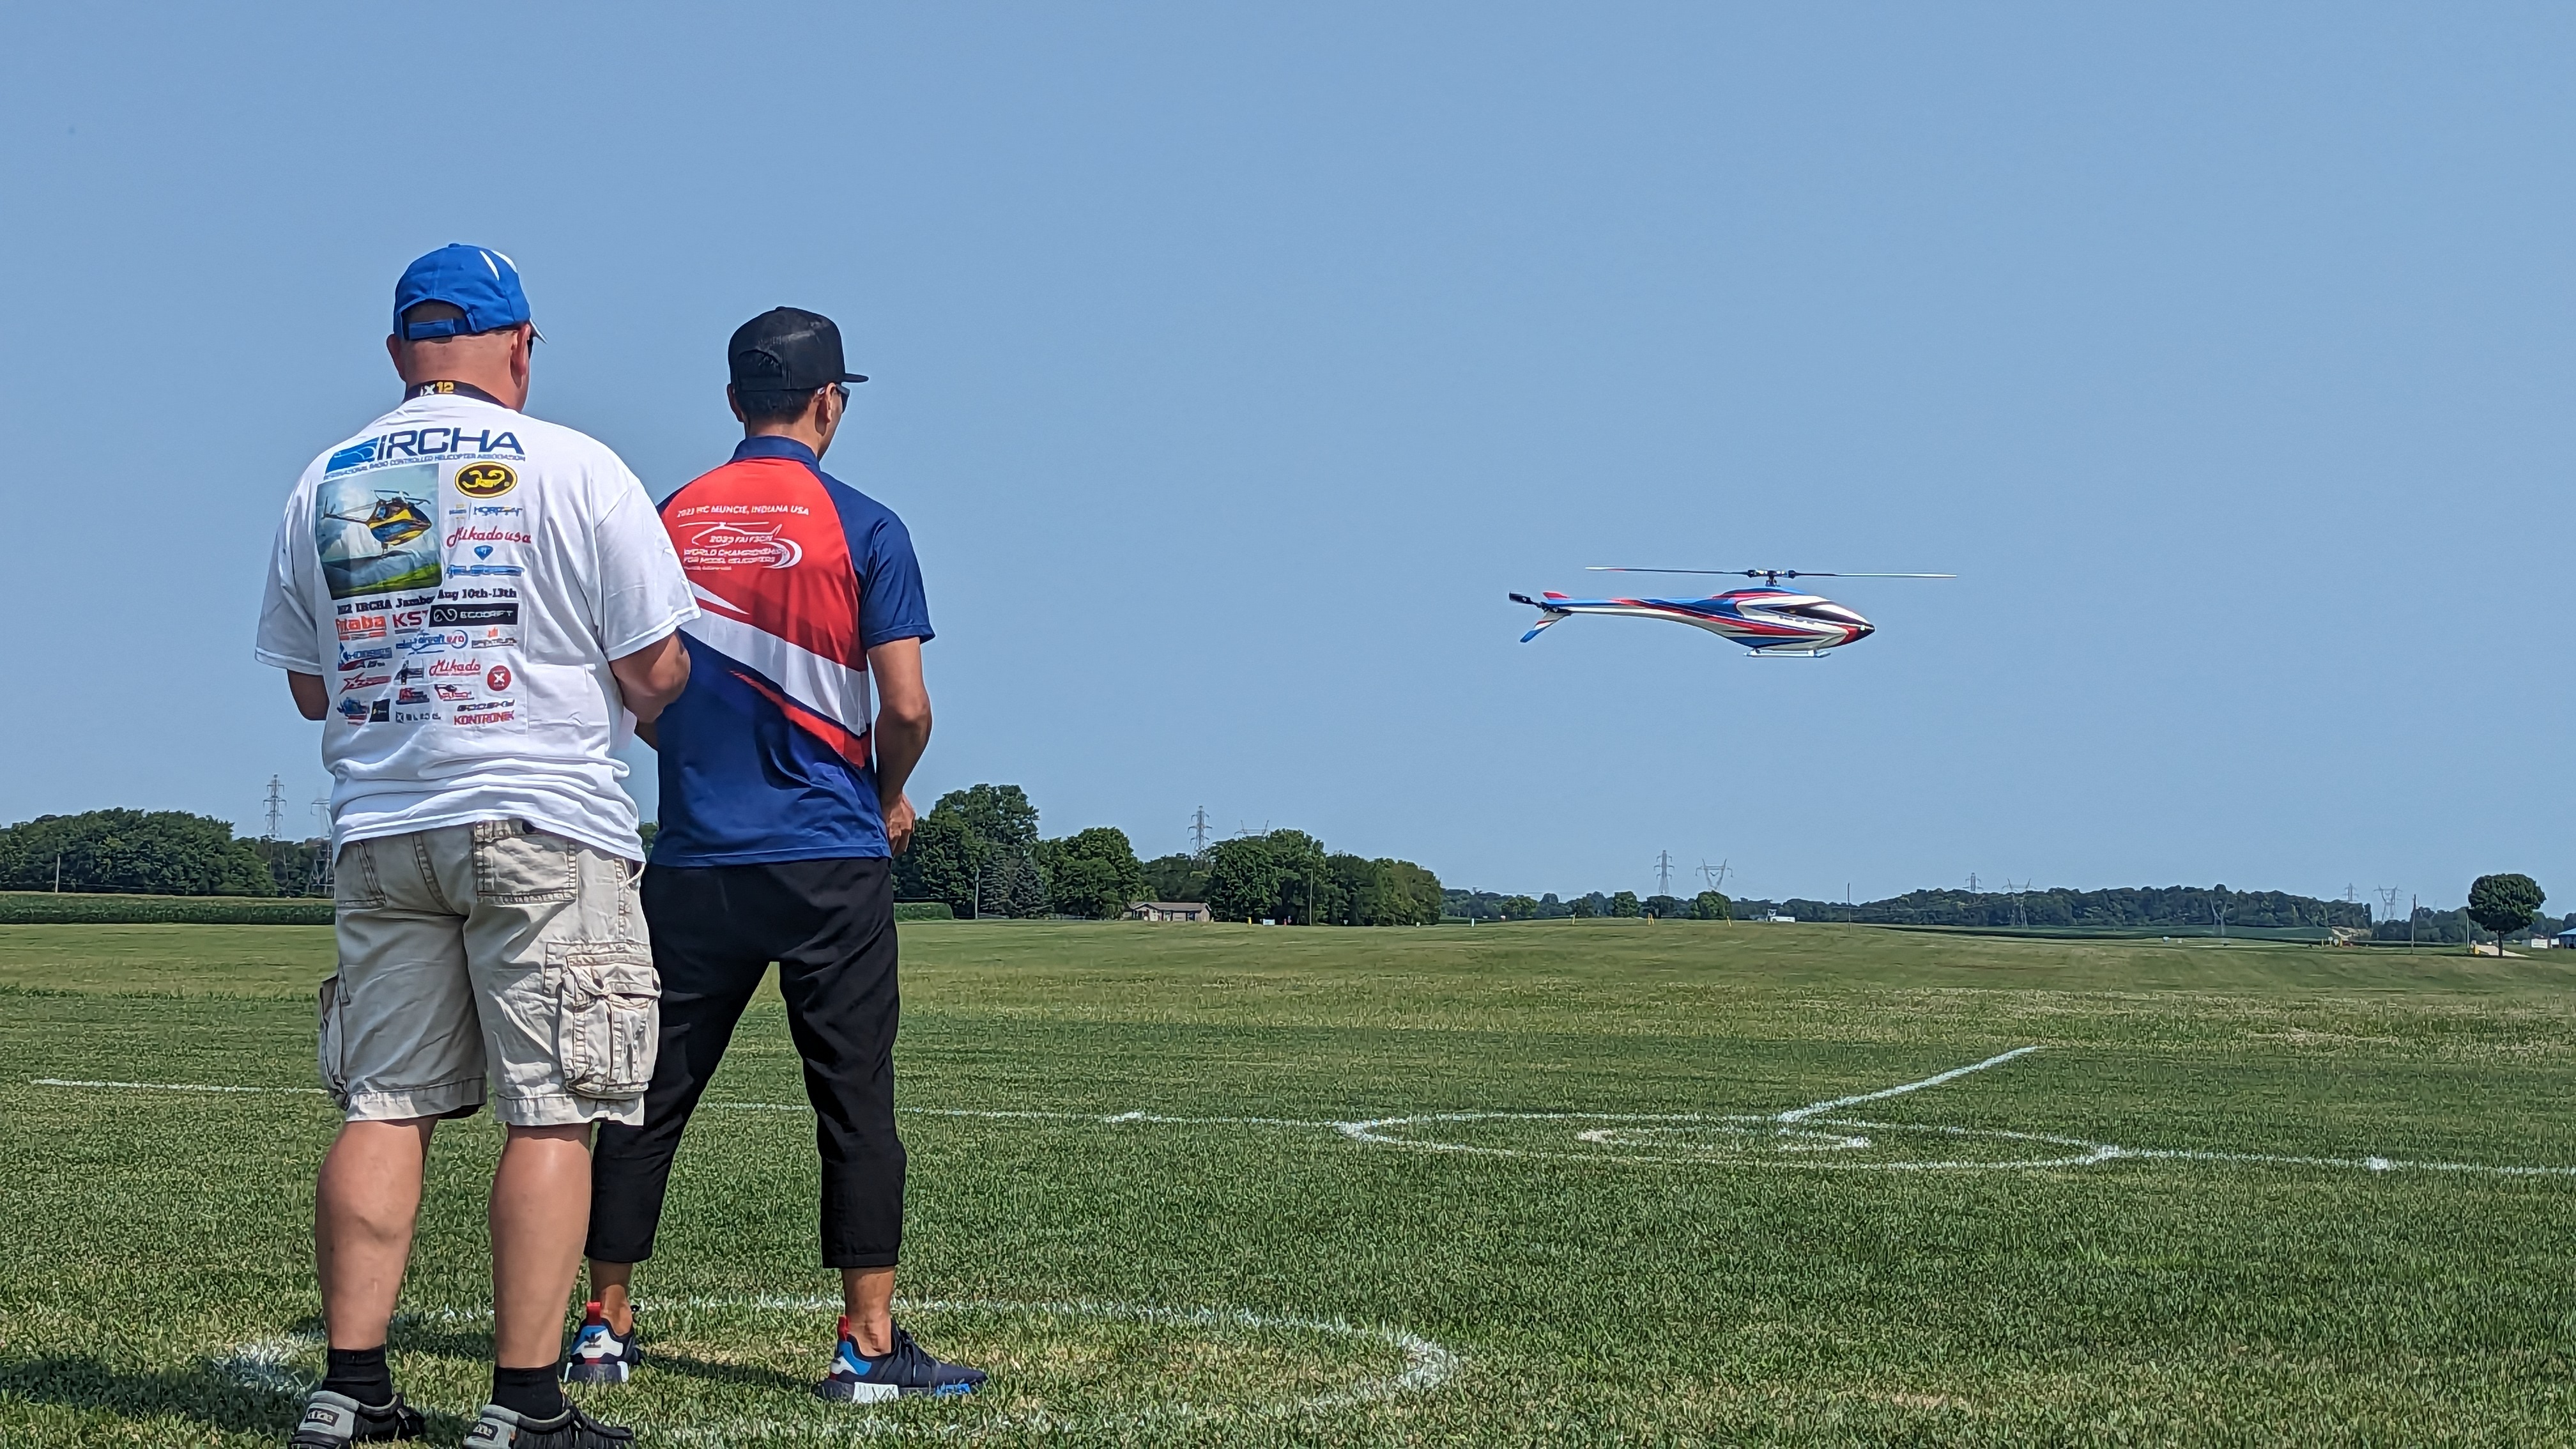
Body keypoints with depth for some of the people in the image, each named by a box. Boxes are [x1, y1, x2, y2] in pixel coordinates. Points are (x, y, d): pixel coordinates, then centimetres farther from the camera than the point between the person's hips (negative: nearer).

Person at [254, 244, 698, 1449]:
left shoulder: (324, 483, 9)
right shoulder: (573, 467, -5)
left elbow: (309, 687, 14)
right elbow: (654, 673, -6)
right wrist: (598, 706, 16)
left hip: (379, 830, 5)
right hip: (544, 826, -5)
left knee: (382, 1108, 8)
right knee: (550, 1114, -2)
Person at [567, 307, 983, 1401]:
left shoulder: (668, 521, 6)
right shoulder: (862, 527, -5)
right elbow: (905, 706, -10)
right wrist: (889, 799, 8)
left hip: (694, 861, 4)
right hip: (832, 861, -3)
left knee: (649, 1095, 10)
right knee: (855, 1100, 1)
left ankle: (605, 1327, 17)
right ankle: (868, 1343, 0)